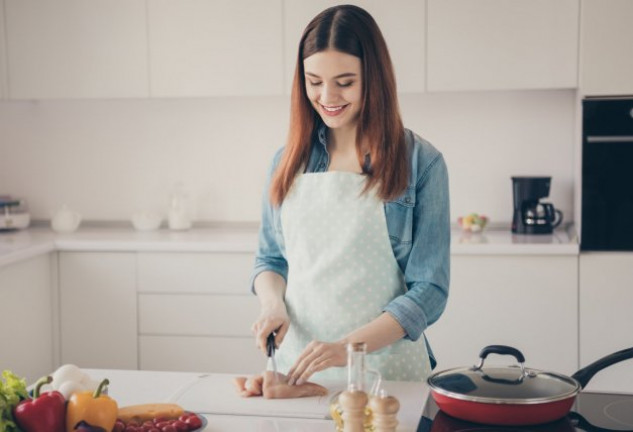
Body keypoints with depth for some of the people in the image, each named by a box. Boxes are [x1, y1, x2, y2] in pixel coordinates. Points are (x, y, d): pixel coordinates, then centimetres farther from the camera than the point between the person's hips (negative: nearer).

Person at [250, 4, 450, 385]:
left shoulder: (420, 162, -7)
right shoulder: (288, 160, 5)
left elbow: (428, 290, -8)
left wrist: (347, 347, -19)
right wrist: (273, 305, -7)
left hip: (385, 366, -3)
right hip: (296, 361, 3)